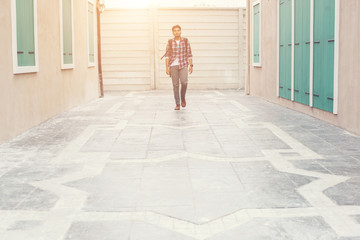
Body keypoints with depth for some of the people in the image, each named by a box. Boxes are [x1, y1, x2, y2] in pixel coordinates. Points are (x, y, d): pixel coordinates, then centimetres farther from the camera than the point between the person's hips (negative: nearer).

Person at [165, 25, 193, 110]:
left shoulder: (186, 41, 3)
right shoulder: (170, 42, 2)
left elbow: (189, 54, 3)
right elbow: (167, 55, -1)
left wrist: (191, 65, -3)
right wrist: (167, 67, -9)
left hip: (183, 65, 0)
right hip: (173, 65, 0)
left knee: (184, 82, -21)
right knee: (175, 85, -2)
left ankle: (183, 98, 6)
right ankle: (177, 105, 5)